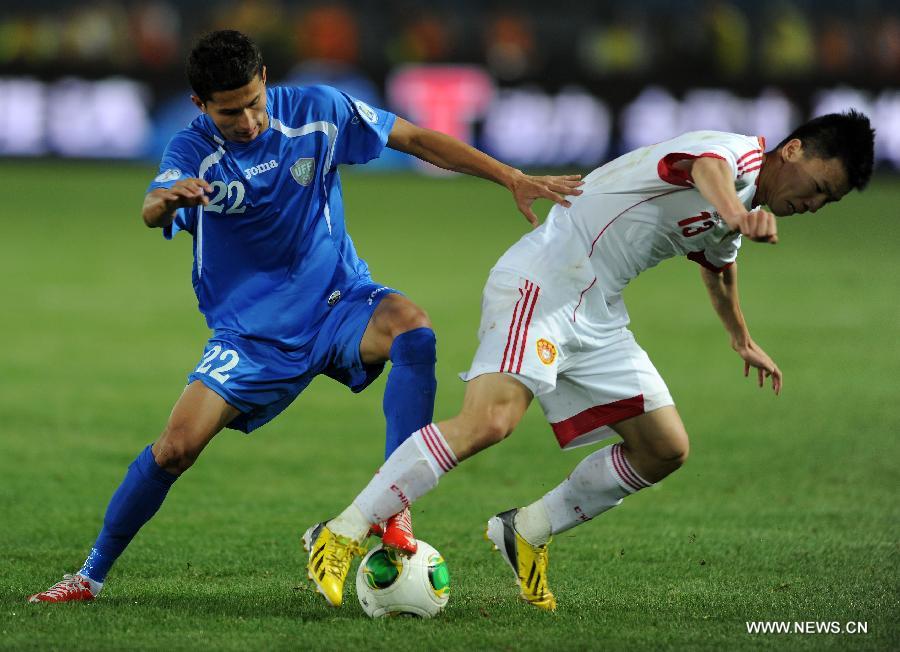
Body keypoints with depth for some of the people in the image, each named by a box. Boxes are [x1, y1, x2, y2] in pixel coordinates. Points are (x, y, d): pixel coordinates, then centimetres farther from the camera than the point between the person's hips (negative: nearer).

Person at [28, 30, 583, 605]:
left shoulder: (317, 111, -8)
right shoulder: (194, 152, -12)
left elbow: (417, 140, -2)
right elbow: (153, 212, -33)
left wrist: (513, 179, -9)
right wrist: (166, 199, -60)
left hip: (339, 301, 1)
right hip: (250, 331, -1)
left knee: (412, 330, -32)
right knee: (176, 447, -13)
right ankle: (92, 575, 6)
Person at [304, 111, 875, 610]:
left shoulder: (723, 229, 18)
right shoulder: (737, 151, -12)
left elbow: (719, 267, 42)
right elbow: (707, 168, -39)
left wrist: (743, 341, 58)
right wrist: (738, 213, -62)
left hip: (597, 317, 10)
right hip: (541, 282, -10)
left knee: (666, 450, 5)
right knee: (490, 421, -28)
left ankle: (527, 533, 19)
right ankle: (340, 535, -23)